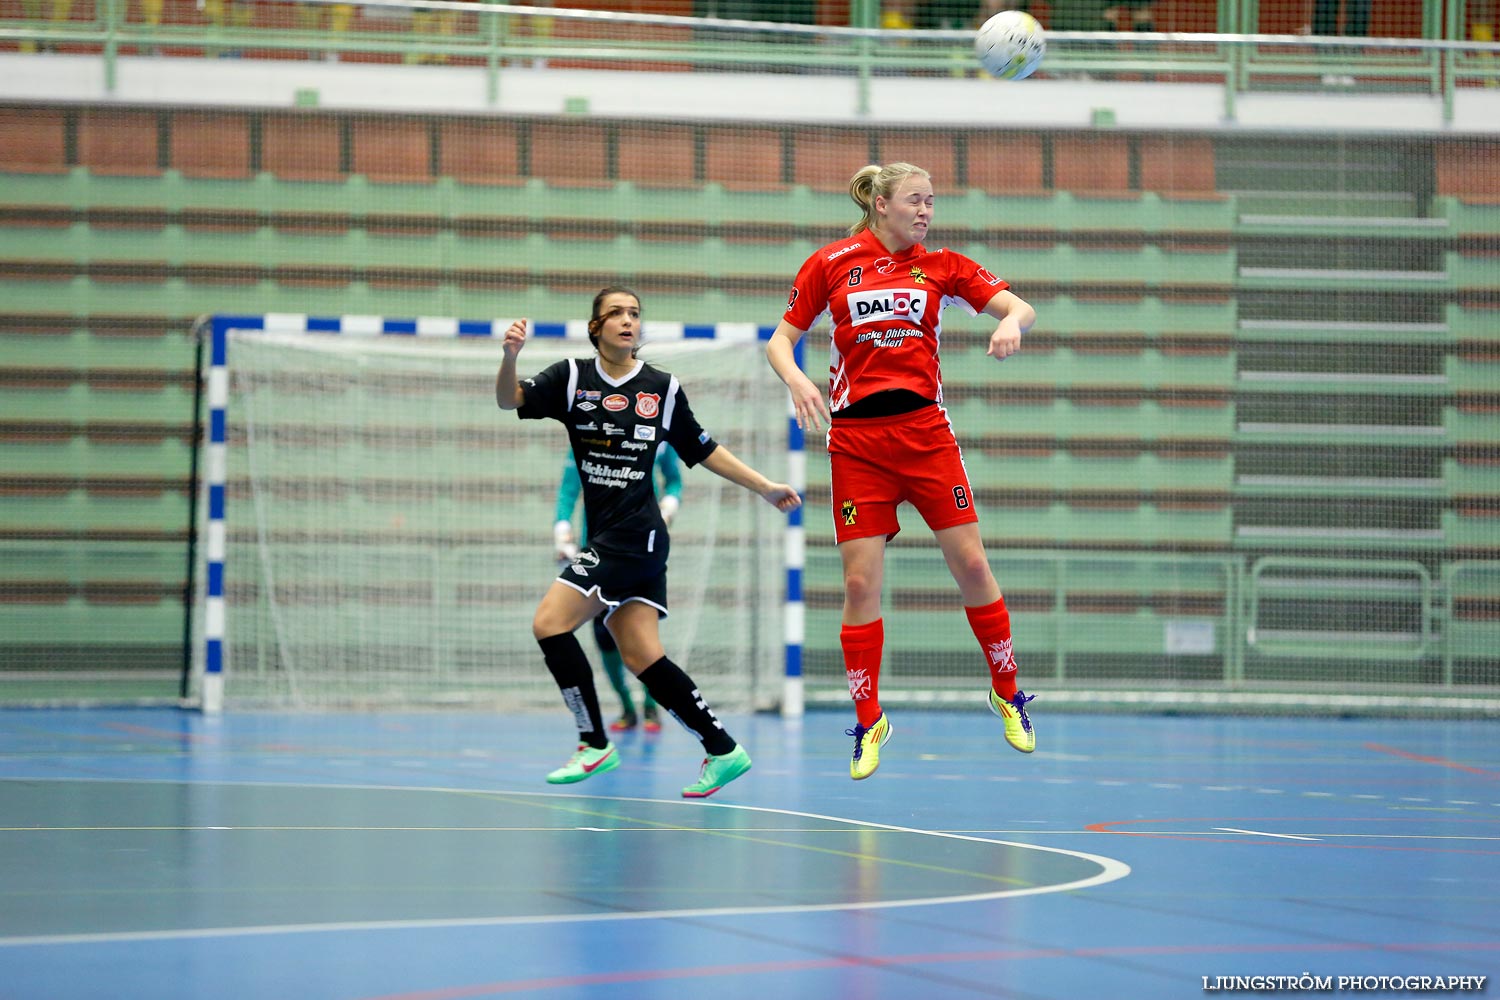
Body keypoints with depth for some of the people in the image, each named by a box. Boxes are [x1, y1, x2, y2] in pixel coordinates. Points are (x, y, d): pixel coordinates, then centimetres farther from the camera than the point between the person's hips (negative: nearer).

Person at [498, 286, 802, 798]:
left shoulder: (663, 388, 1)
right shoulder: (572, 377, 5)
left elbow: (704, 451, 13)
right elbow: (509, 400, -7)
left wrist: (766, 487, 13)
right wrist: (510, 356, -27)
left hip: (635, 535, -4)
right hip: (606, 539, 4)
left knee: (550, 622, -14)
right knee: (642, 657, 0)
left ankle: (595, 744, -3)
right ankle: (723, 750, 7)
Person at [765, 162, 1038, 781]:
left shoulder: (940, 266, 7)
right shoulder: (830, 265, 4)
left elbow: (1021, 308, 2)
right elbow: (781, 341, 8)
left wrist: (1012, 321, -22)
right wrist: (796, 381, -13)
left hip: (924, 429, 1)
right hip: (856, 439, -1)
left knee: (970, 564, -2)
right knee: (860, 583, -4)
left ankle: (1007, 695, 17)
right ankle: (869, 721, 8)